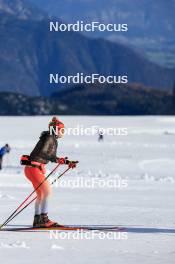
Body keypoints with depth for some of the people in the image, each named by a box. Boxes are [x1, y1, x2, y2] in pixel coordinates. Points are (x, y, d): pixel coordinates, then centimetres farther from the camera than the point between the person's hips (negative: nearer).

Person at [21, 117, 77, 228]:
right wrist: (57, 159, -32)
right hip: (33, 168, -10)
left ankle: (37, 221, 20)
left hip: (38, 169, 10)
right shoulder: (49, 138, -13)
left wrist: (67, 162, 17)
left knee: (41, 194, 15)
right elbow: (42, 153, -25)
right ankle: (44, 219, -16)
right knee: (48, 191, -14)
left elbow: (52, 157, 23)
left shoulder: (53, 140, 16)